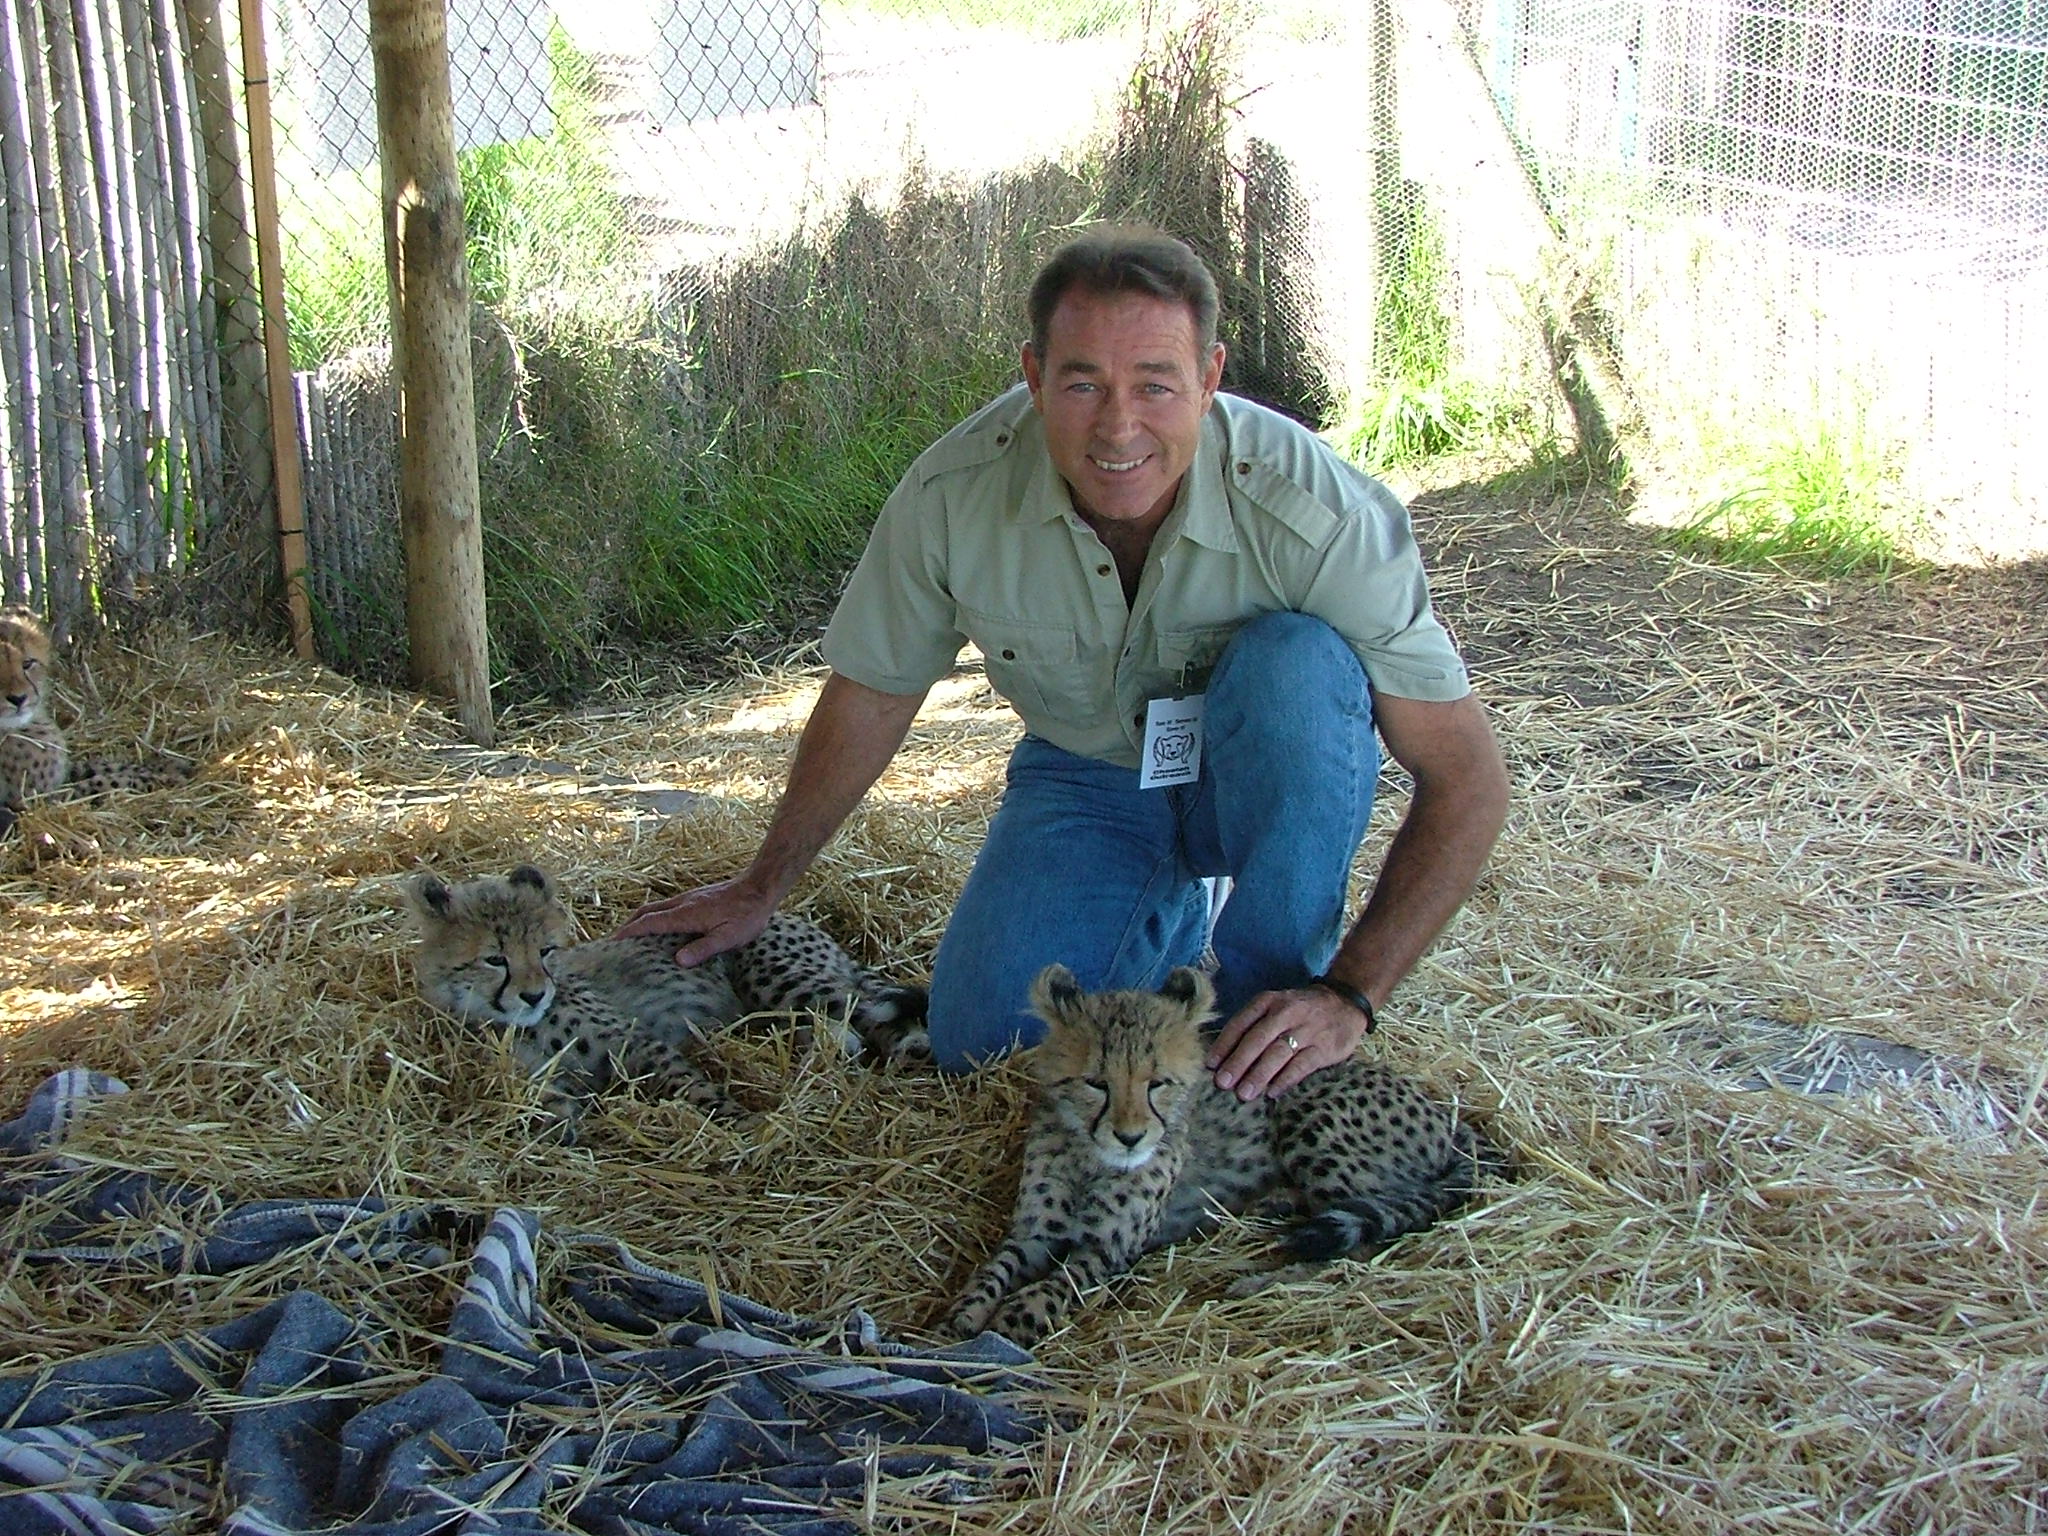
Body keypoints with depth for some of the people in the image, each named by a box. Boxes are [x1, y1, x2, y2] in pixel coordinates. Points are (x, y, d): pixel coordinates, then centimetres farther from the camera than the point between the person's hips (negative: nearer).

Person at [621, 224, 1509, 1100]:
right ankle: (1184, 909, 15)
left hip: (1272, 773, -2)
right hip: (1088, 773, 2)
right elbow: (870, 698, -6)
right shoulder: (952, 494, -25)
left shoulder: (1316, 514, -33)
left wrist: (1350, 996, -35)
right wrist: (761, 889, 6)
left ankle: (1269, 997, -15)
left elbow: (1467, 777, -27)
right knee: (977, 1039, -15)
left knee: (1295, 659, -34)